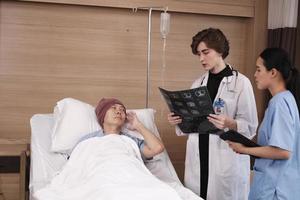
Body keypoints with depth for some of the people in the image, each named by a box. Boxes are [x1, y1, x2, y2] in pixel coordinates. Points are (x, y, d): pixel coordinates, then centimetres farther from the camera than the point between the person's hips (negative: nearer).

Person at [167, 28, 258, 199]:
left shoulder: (241, 82, -6)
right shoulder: (199, 83, 10)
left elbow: (251, 126, -7)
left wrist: (230, 124, -25)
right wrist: (178, 120, -3)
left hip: (227, 159, -5)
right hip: (198, 157, 5)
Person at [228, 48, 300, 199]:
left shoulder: (279, 102, -19)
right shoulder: (285, 98, 9)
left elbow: (283, 151, -24)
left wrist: (245, 149, -15)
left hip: (276, 187, -9)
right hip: (273, 181, 9)